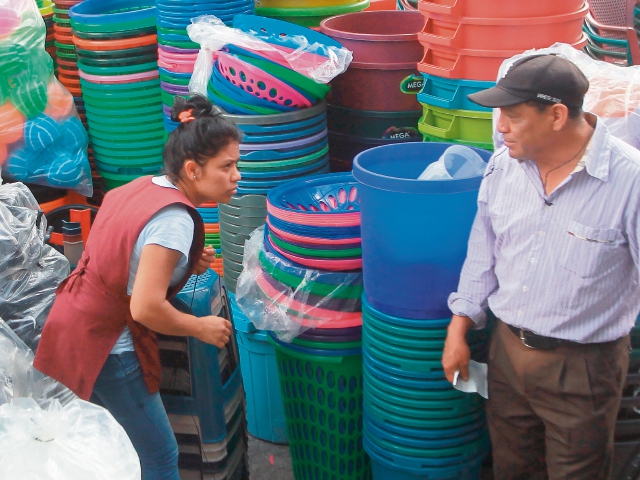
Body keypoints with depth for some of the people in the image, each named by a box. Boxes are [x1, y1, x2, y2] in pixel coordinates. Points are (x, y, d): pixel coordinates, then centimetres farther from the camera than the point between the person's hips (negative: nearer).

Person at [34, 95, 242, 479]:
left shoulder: (139, 188, 4)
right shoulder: (175, 219, -22)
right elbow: (146, 308, -27)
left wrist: (186, 262, 5)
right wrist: (201, 328, -11)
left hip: (70, 326, 9)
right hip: (106, 347, -9)